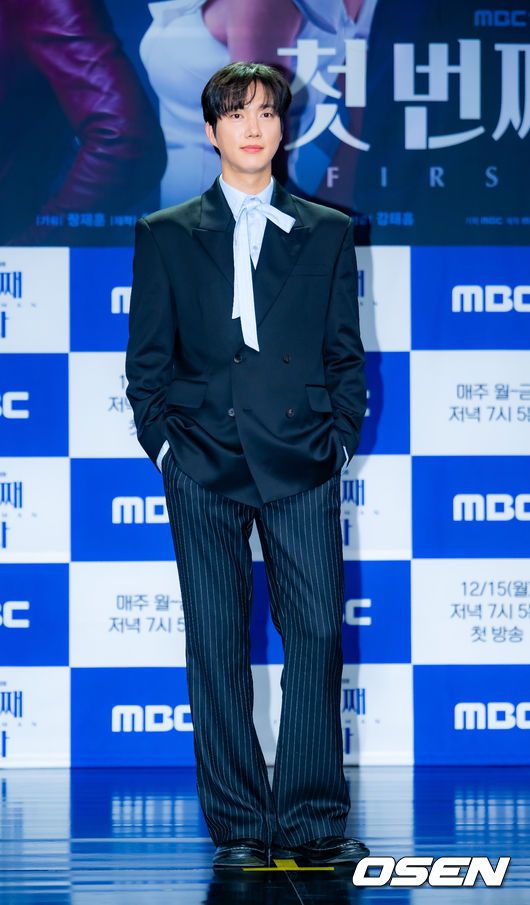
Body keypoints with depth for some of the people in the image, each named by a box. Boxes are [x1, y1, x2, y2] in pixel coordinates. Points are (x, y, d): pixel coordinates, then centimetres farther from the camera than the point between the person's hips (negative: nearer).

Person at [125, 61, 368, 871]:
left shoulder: (327, 233, 13)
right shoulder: (166, 236, 11)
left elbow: (346, 351, 13)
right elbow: (147, 358, 10)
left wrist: (338, 437, 1)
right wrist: (163, 443, -1)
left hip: (301, 464, 0)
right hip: (205, 463, 0)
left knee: (317, 636, -6)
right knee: (216, 646, 0)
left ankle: (312, 823, 1)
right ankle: (238, 827, 6)